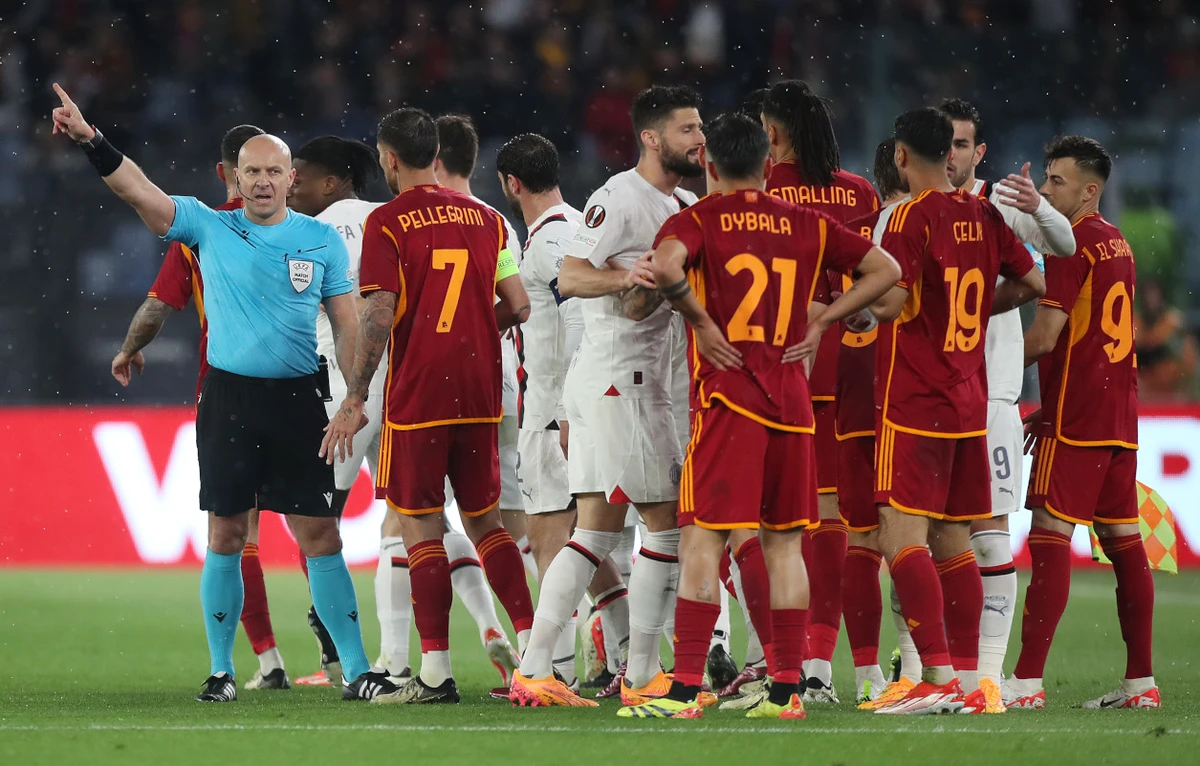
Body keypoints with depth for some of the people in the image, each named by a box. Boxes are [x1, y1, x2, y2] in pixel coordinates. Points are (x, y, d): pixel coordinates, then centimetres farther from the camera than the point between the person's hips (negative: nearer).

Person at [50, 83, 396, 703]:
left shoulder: (321, 240, 6)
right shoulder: (209, 228, 3)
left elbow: (347, 326, 8)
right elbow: (138, 190, -7)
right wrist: (88, 140, -21)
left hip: (298, 399, 0)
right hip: (227, 398, 0)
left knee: (320, 535, -1)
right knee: (225, 537, 2)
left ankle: (355, 671, 3)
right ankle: (222, 671, 12)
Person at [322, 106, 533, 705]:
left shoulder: (386, 223, -7)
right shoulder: (484, 218, 8)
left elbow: (378, 318, -13)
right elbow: (518, 306, 8)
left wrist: (354, 401, -9)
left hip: (416, 394, -5)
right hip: (480, 394, 5)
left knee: (420, 526, -1)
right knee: (485, 520, 15)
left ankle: (436, 672, -5)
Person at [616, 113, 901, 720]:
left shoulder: (697, 220, -1)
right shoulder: (806, 224, 12)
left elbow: (665, 267, -24)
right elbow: (885, 270, 16)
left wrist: (699, 320, -9)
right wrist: (819, 323, 13)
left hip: (727, 396, -4)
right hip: (792, 396, 4)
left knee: (703, 536, -6)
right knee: (784, 540, 9)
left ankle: (686, 688, -13)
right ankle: (786, 689, 9)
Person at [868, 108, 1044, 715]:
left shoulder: (911, 216, -11)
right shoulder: (982, 216, 9)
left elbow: (891, 303, -19)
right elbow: (1034, 283, 18)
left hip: (914, 402, -7)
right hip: (970, 402, 7)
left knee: (902, 537, -10)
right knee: (953, 541, 11)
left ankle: (940, 679, -20)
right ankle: (969, 683, 11)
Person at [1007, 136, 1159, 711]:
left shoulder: (1073, 244, -11)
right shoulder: (1118, 244, 16)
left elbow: (1046, 336, -15)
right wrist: (1047, 409, 21)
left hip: (1076, 418, -9)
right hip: (1119, 413, 9)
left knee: (1050, 536, -10)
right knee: (1122, 539, 9)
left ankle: (1027, 681, -15)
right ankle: (1141, 680, 9)